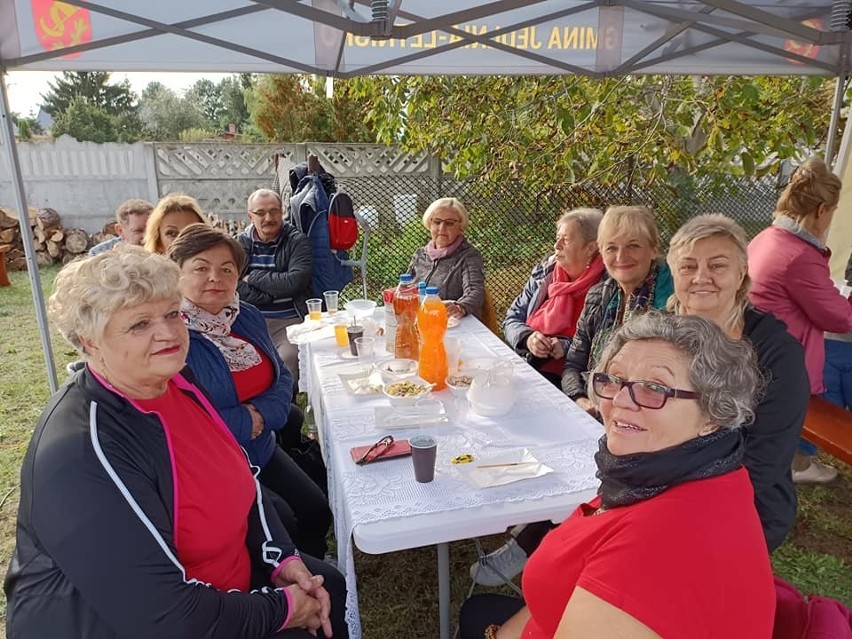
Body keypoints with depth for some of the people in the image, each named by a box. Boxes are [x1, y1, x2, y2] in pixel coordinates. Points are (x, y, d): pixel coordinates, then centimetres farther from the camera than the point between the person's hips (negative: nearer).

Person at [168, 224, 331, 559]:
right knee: (284, 531, -11)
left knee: (317, 513, 4)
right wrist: (244, 422, -18)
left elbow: (282, 377, 7)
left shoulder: (247, 316, 4)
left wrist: (261, 414, -13)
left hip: (262, 453, 7)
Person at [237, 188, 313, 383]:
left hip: (289, 321, -2)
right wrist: (274, 293, -10)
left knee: (289, 360, -27)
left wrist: (254, 277, -3)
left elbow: (296, 281, -11)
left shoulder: (297, 241, 3)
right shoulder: (240, 243, 12)